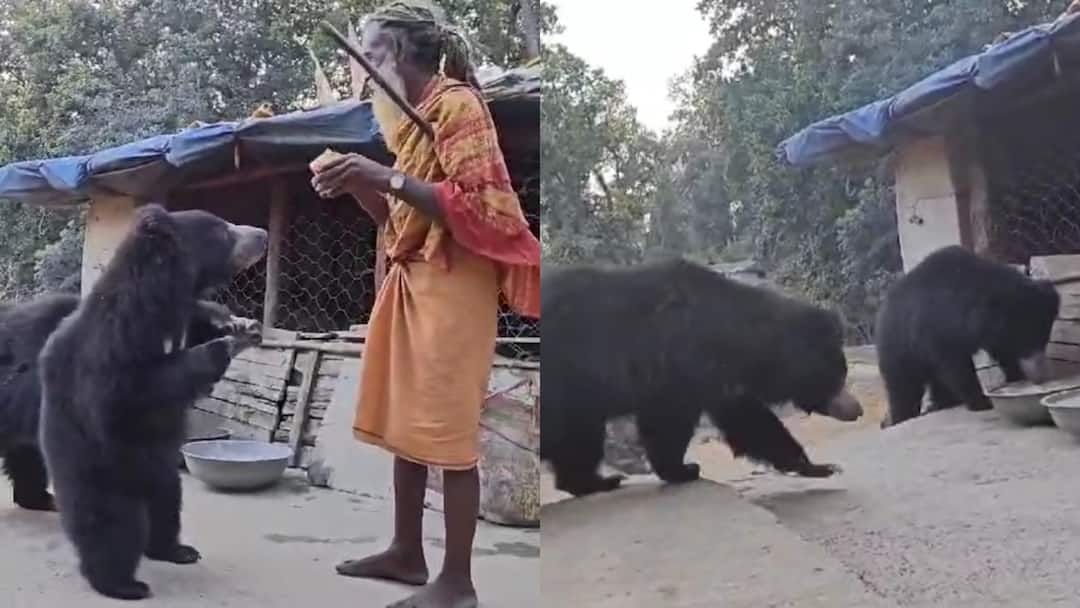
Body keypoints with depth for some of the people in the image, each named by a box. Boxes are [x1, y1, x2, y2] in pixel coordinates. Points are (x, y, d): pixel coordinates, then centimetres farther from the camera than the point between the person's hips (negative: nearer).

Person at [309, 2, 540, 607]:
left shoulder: (457, 104, -9)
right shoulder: (412, 114, 17)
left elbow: (477, 207, -17)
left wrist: (388, 177, -19)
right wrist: (358, 183, 6)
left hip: (452, 284, -9)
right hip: (412, 281, 9)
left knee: (449, 435, -6)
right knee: (403, 425, 12)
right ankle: (407, 552, 23)